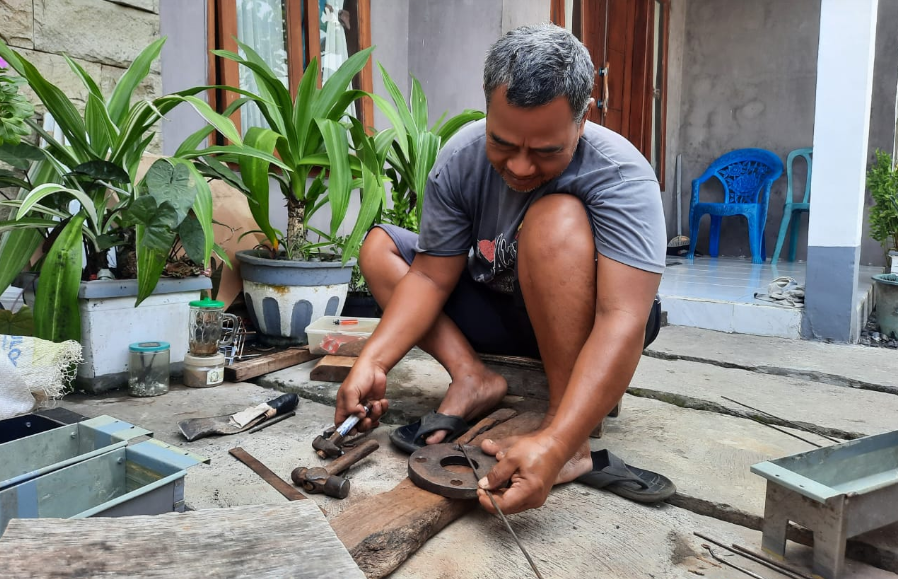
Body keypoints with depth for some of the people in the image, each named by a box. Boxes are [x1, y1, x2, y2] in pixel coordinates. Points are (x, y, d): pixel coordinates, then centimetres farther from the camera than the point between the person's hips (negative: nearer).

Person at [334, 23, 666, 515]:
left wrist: (555, 444, -49)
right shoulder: (459, 161, -15)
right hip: (500, 312, 5)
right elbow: (430, 277, -12)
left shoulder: (620, 175, -28)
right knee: (378, 246, -4)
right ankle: (473, 378, -16)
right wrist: (372, 363, -27)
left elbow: (622, 322, -38)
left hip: (589, 324, -4)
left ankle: (575, 443, -29)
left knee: (556, 219, -35)